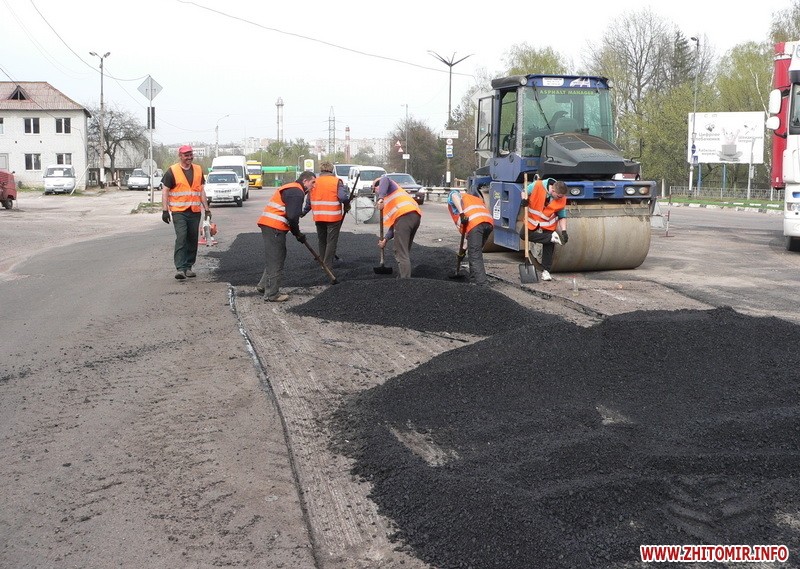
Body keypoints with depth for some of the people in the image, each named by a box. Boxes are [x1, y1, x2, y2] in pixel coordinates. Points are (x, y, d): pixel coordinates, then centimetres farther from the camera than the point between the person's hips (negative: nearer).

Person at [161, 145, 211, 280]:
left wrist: (207, 208, 13)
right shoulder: (172, 171, -1)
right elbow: (165, 191, -1)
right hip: (179, 212, -5)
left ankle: (188, 267, 17)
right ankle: (180, 268, -16)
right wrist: (165, 210, -7)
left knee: (193, 240, 7)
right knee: (181, 238, -14)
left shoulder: (198, 170, 12)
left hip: (195, 212, 5)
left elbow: (202, 191, 17)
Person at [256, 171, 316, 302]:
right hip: (275, 227, -11)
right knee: (276, 260, -5)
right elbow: (292, 217, -19)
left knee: (274, 258, 20)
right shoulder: (297, 192, -11)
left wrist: (296, 232, 22)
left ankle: (263, 285, 26)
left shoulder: (290, 188, 24)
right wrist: (297, 233, -5)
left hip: (268, 225, 11)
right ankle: (272, 294, -2)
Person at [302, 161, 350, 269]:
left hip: (318, 217, 4)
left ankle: (322, 263, 27)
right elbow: (343, 197, -20)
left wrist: (304, 212, 23)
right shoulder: (337, 182, -7)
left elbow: (309, 201, 9)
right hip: (334, 217, -4)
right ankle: (328, 265, -3)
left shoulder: (314, 182, 5)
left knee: (322, 241, 18)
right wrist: (347, 204, 0)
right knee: (331, 242, 1)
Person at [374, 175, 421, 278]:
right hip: (415, 215, 9)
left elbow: (385, 180, -8)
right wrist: (385, 239, 24)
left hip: (404, 216, -9)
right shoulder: (391, 197, 40)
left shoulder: (386, 184, 20)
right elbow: (394, 223, 32)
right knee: (404, 252, 19)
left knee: (401, 254, -9)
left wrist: (381, 198, -21)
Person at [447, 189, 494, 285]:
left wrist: (461, 213, -15)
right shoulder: (476, 198, 42)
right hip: (489, 222, 7)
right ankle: (473, 279, 27)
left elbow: (455, 196, -3)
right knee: (476, 252, 22)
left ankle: (482, 284, -11)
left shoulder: (451, 195, 25)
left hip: (474, 223, -7)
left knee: (475, 256, -4)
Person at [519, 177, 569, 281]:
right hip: (533, 220, 0)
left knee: (549, 247, -3)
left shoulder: (562, 199, -18)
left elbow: (562, 217, -6)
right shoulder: (537, 186, -26)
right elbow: (525, 192, -6)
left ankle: (546, 271, 8)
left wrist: (564, 231, -14)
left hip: (549, 225, 0)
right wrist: (524, 199, -27)